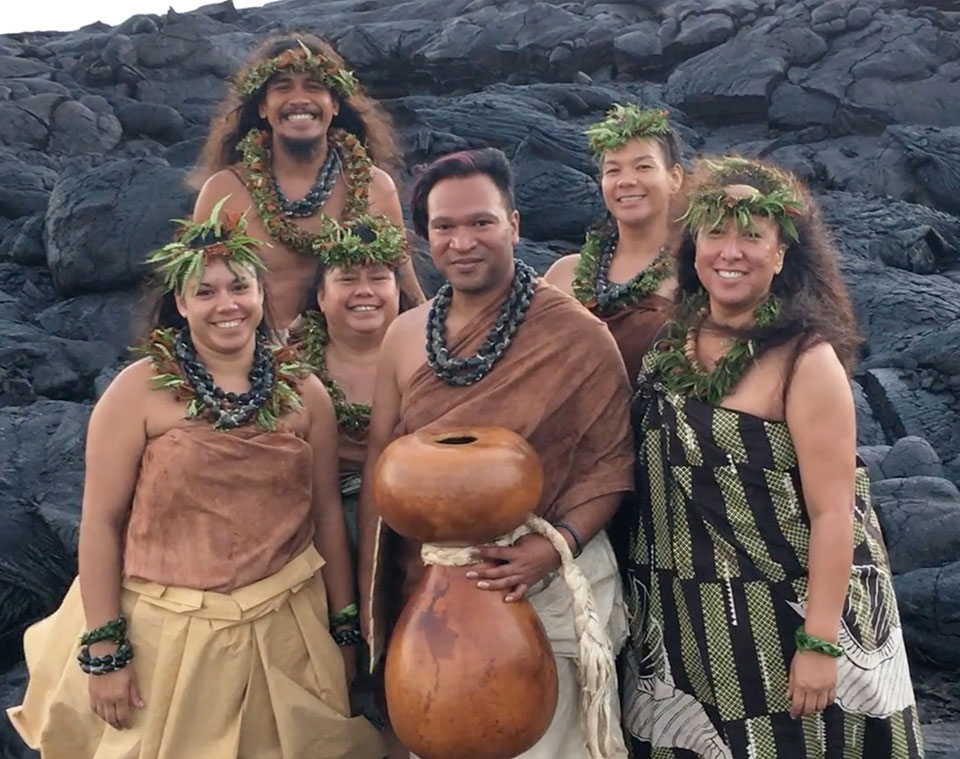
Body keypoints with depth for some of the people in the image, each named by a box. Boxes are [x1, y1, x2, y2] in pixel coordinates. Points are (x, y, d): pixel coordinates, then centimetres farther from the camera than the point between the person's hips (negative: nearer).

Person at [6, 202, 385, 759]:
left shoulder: (304, 392, 1)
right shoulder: (140, 390, -8)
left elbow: (327, 512, 4)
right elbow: (101, 520, -9)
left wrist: (345, 628, 7)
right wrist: (103, 649, -12)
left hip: (283, 630, 3)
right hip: (165, 632, -2)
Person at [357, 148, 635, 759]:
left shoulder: (578, 335, -12)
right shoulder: (404, 335, 2)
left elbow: (609, 462, -9)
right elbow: (381, 463, 7)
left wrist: (558, 544, -25)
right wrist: (370, 599, 7)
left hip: (548, 589, -4)